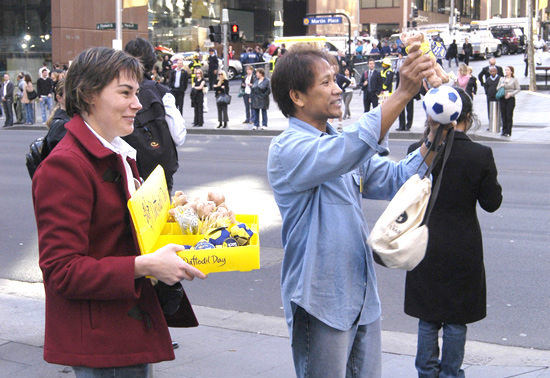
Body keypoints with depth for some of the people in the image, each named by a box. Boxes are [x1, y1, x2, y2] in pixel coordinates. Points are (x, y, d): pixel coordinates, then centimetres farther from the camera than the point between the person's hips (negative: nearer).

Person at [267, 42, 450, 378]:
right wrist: (403, 93, -37)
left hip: (363, 298, 8)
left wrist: (435, 136, -7)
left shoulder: (338, 143, 11)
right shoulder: (287, 149, -16)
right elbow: (346, 152, -35)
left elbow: (395, 179, 7)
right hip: (322, 303, -8)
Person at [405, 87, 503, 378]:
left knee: (427, 316, 17)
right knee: (456, 320, 12)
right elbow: (491, 203, -8)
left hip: (426, 245, 2)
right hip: (463, 249, -2)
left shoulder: (418, 150, -11)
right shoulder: (480, 155, -15)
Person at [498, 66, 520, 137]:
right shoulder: (502, 79, 13)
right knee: (503, 115, 4)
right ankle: (504, 130, 13)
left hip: (511, 99, -4)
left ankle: (508, 132, 0)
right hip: (502, 99, 4)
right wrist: (500, 86, -5)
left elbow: (518, 89, -4)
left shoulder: (514, 79, 0)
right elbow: (497, 88, 17)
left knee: (509, 115, -5)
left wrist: (511, 94, -15)